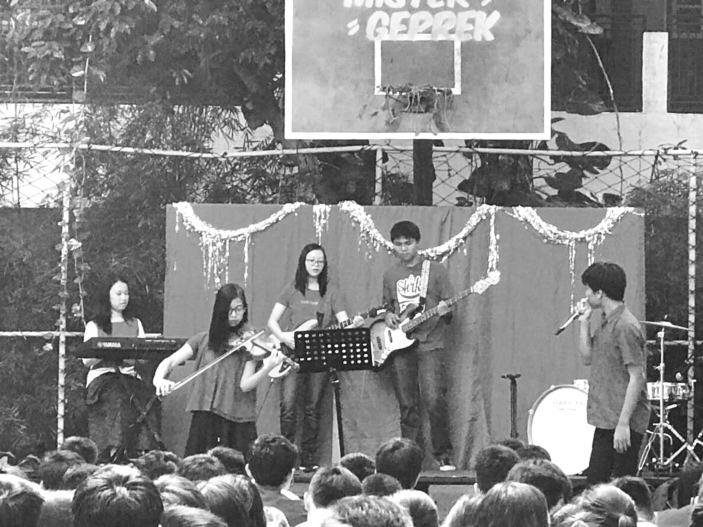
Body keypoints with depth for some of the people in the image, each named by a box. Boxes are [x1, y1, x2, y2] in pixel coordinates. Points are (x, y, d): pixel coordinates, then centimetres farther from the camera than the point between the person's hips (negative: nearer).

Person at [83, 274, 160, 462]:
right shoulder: (94, 326, 14)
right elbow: (87, 360, 3)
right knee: (117, 399, -34)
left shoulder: (135, 324, 23)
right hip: (102, 376, -3)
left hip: (130, 376, 3)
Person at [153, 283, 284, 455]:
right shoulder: (203, 340, 10)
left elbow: (245, 385, -8)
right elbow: (169, 362, 5)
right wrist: (159, 379, -16)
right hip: (204, 420, 2)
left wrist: (267, 368, -26)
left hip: (238, 422, -2)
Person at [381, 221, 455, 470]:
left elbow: (450, 307, 6)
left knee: (434, 401, -16)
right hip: (400, 348, 4)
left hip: (430, 345, -4)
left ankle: (444, 456, -5)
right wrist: (388, 316, 3)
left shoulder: (435, 271, 4)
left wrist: (445, 311, -15)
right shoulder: (390, 275, 14)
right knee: (407, 407, 2)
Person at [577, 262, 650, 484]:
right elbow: (588, 357, 18)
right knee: (594, 482, 13)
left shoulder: (625, 327, -18)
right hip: (605, 420, 10)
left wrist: (623, 423, -23)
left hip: (623, 423, -10)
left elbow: (637, 378, -20)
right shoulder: (602, 322, 12)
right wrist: (584, 321, 7)